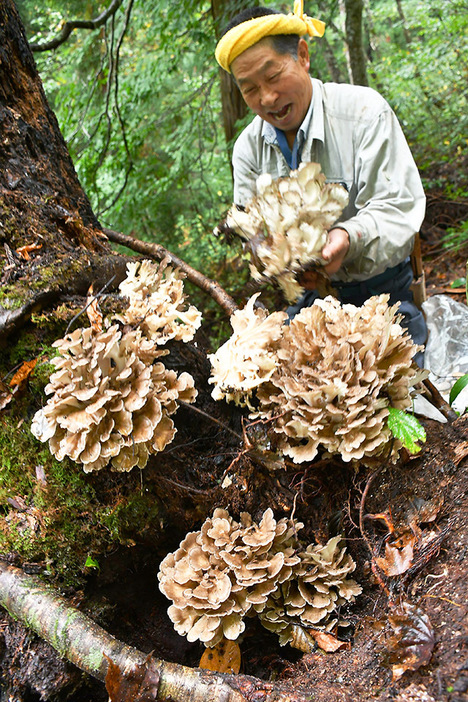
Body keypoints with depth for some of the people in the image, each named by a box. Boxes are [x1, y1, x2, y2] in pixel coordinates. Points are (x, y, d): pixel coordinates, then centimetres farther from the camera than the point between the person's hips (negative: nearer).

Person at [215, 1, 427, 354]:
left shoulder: (363, 111, -15)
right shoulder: (248, 148, -1)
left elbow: (400, 205, -22)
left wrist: (349, 238, -43)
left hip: (383, 293, -3)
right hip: (308, 296, 3)